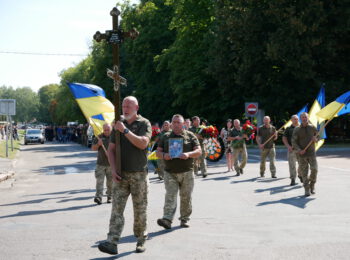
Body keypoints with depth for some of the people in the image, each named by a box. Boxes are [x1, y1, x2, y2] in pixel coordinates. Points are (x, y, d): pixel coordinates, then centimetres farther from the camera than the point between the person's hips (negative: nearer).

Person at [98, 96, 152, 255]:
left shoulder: (144, 124, -2)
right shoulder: (118, 124, 11)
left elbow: (143, 143, -20)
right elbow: (111, 149, 9)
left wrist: (125, 131, -21)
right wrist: (113, 170, -3)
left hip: (139, 174, -3)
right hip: (121, 175, 3)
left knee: (140, 209, 5)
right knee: (117, 208, -7)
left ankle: (141, 240, 20)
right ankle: (112, 243, -13)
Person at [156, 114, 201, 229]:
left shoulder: (190, 136, 7)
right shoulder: (166, 137, 13)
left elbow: (199, 151, 2)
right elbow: (158, 152, 12)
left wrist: (188, 154, -18)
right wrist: (164, 155, -12)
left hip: (187, 172, 0)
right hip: (170, 173, 0)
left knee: (186, 197, 5)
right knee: (170, 196, -12)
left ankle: (184, 219, 17)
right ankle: (167, 220, -20)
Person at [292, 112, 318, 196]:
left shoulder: (312, 128, 4)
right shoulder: (297, 129, -2)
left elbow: (318, 137, 16)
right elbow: (293, 141, -3)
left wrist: (315, 139, -9)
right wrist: (299, 150, -18)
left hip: (311, 152, 1)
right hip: (302, 154, -1)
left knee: (314, 169, -12)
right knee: (304, 172, -1)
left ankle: (312, 185, 11)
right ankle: (307, 189, 9)